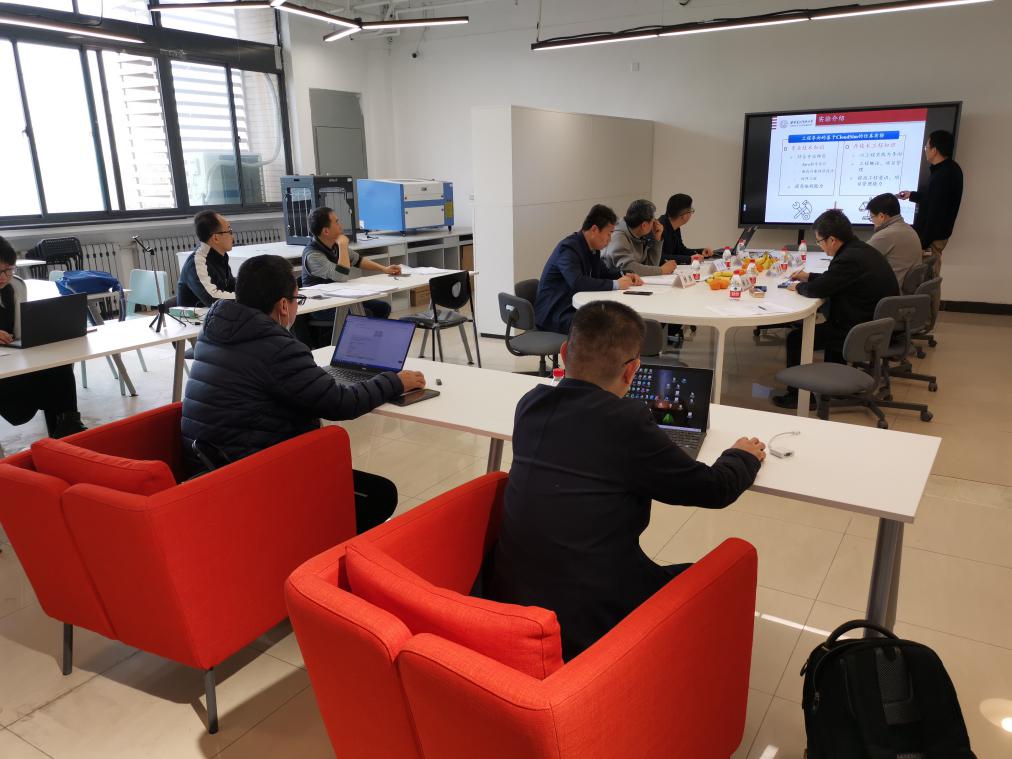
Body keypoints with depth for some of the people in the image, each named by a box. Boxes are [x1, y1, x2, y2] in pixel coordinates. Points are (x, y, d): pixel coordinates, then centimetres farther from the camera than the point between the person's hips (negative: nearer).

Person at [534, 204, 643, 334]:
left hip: (578, 308, 9)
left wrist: (626, 276, 5)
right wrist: (615, 284, -25)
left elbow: (603, 271, 25)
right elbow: (577, 282, -32)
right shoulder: (568, 248, -18)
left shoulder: (592, 248, 8)